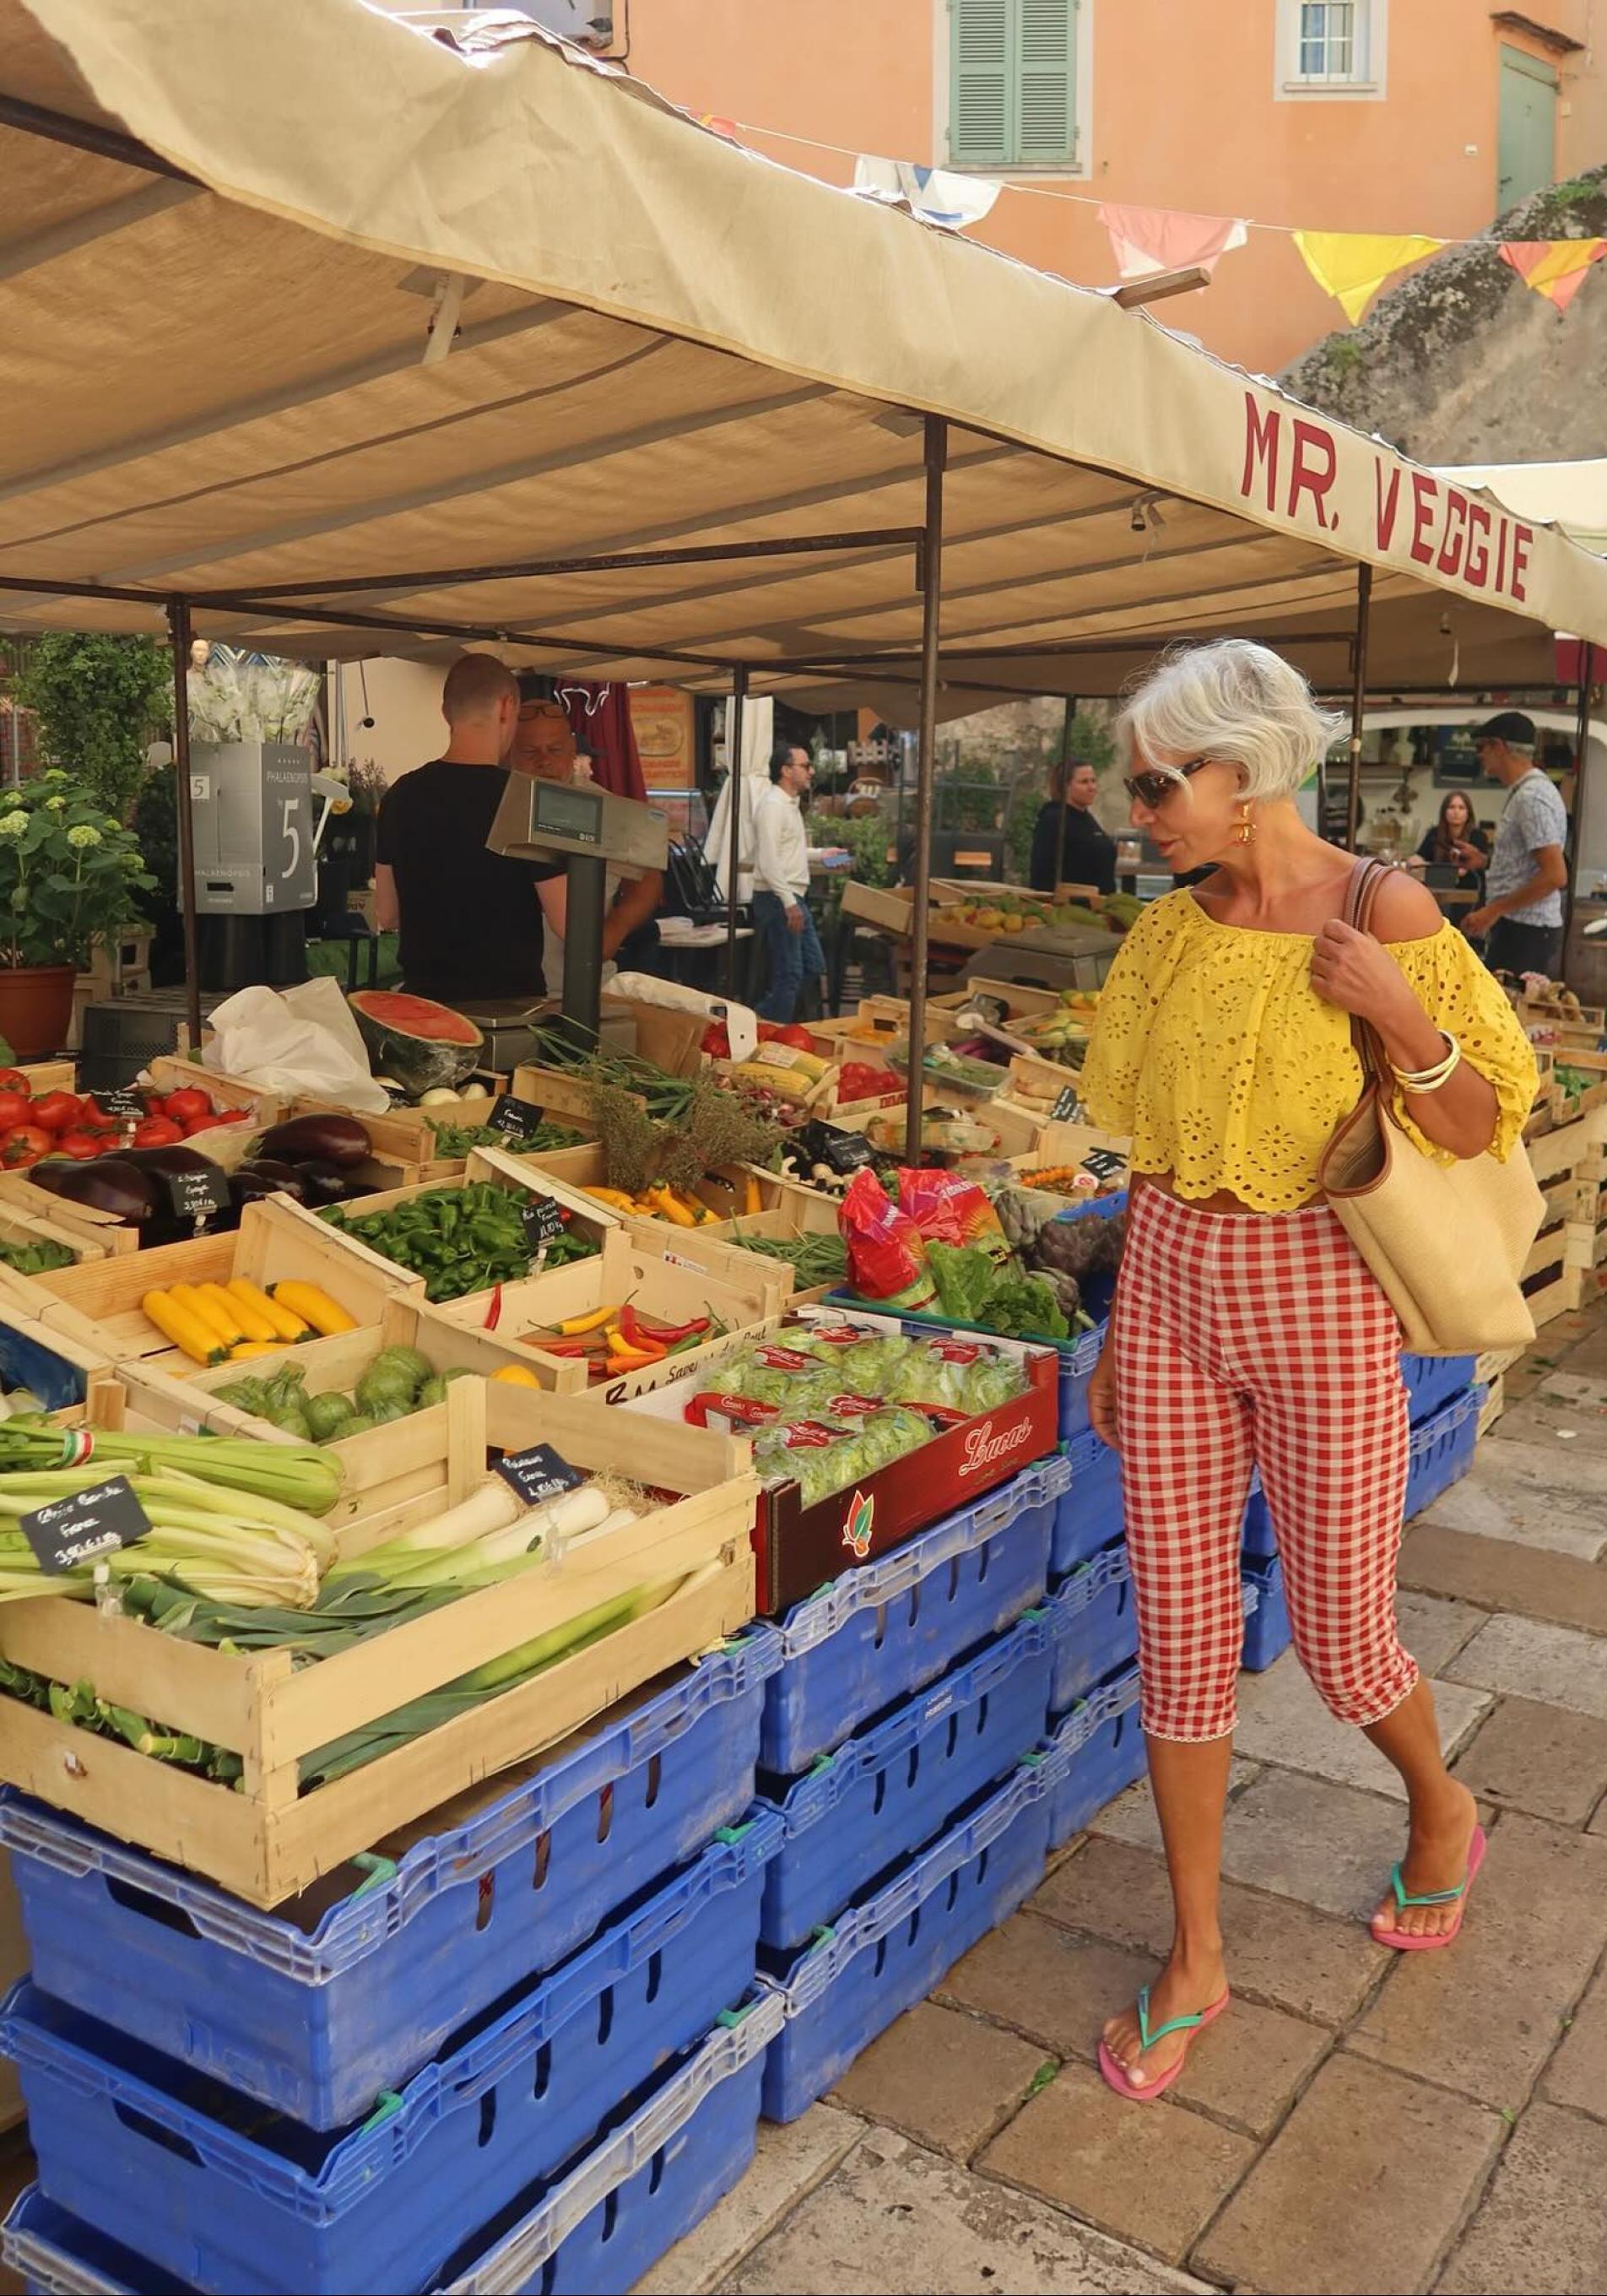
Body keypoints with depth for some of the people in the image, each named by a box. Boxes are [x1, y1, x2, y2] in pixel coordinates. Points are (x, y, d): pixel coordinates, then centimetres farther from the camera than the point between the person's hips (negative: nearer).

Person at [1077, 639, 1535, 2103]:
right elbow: (1157, 1154, 10)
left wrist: (1401, 1014, -26)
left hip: (1318, 1300, -4)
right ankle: (1194, 1962, 27)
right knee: (1180, 1635, 9)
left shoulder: (1384, 912, -12)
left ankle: (1441, 1807, 46)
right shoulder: (1172, 934, 3)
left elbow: (1475, 1132, -8)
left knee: (1341, 1643, 9)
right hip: (1172, 1292, 5)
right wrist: (1121, 1326, 12)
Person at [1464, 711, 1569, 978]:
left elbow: (1555, 876, -21)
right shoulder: (1523, 792, 15)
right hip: (1517, 926, 10)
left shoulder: (1531, 797, -16)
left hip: (1525, 932, -10)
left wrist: (1493, 911, -19)